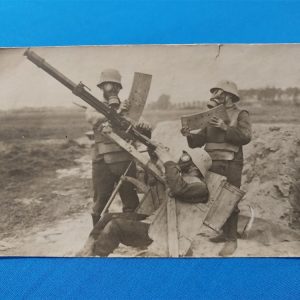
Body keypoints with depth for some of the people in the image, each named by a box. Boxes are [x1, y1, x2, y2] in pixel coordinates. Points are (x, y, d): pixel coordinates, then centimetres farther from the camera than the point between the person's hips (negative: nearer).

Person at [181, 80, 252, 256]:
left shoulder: (241, 115, 1)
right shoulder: (213, 116, 18)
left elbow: (245, 136, -15)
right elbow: (200, 139, 14)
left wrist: (225, 128, -21)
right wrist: (189, 135, -6)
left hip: (231, 166, -6)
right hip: (212, 165, 6)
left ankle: (232, 239, 2)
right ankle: (224, 232, 24)